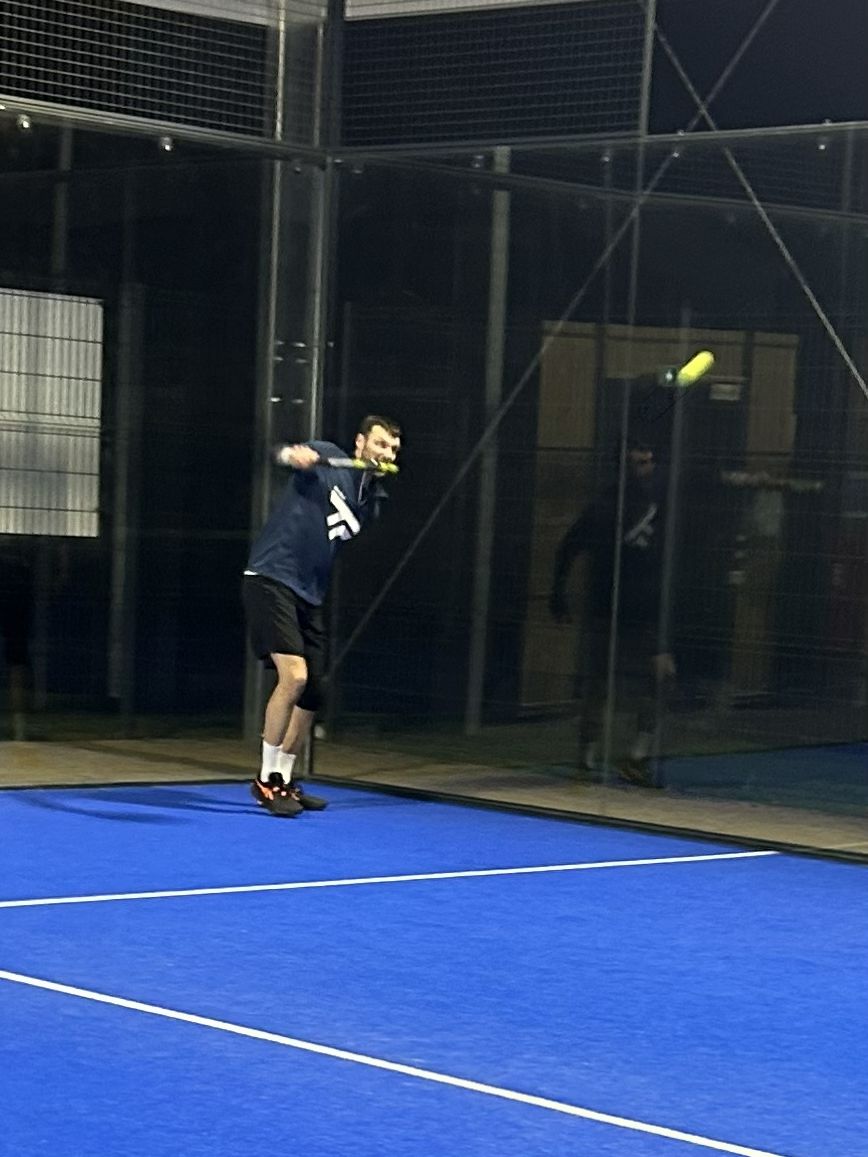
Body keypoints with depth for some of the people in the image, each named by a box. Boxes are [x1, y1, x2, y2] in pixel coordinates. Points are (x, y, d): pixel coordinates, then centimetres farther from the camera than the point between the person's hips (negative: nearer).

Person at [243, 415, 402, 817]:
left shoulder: (373, 502, 13)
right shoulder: (329, 460, -3)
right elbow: (286, 454, -19)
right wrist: (294, 454, -38)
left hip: (309, 598, 8)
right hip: (270, 579, -8)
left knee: (314, 691, 9)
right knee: (293, 675, -20)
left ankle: (283, 779, 26)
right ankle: (267, 780, -8)